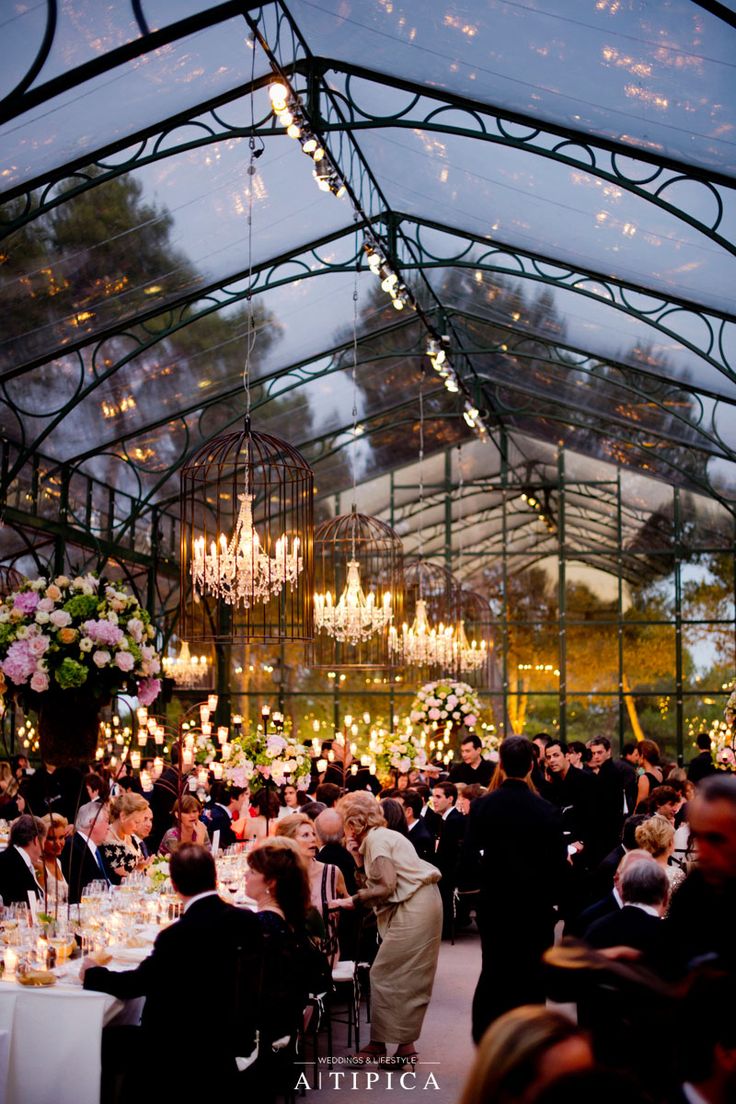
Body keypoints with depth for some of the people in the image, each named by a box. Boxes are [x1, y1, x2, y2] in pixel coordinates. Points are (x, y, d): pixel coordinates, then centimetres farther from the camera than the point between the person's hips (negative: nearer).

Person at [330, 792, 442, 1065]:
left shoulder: (376, 839, -11)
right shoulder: (382, 835, 18)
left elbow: (387, 886, -18)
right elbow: (375, 879, 12)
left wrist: (354, 900, -12)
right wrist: (358, 855, 7)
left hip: (413, 908, -10)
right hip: (424, 905, 10)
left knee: (384, 975, -3)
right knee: (411, 978, 13)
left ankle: (379, 1044, 3)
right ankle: (406, 1045, 18)